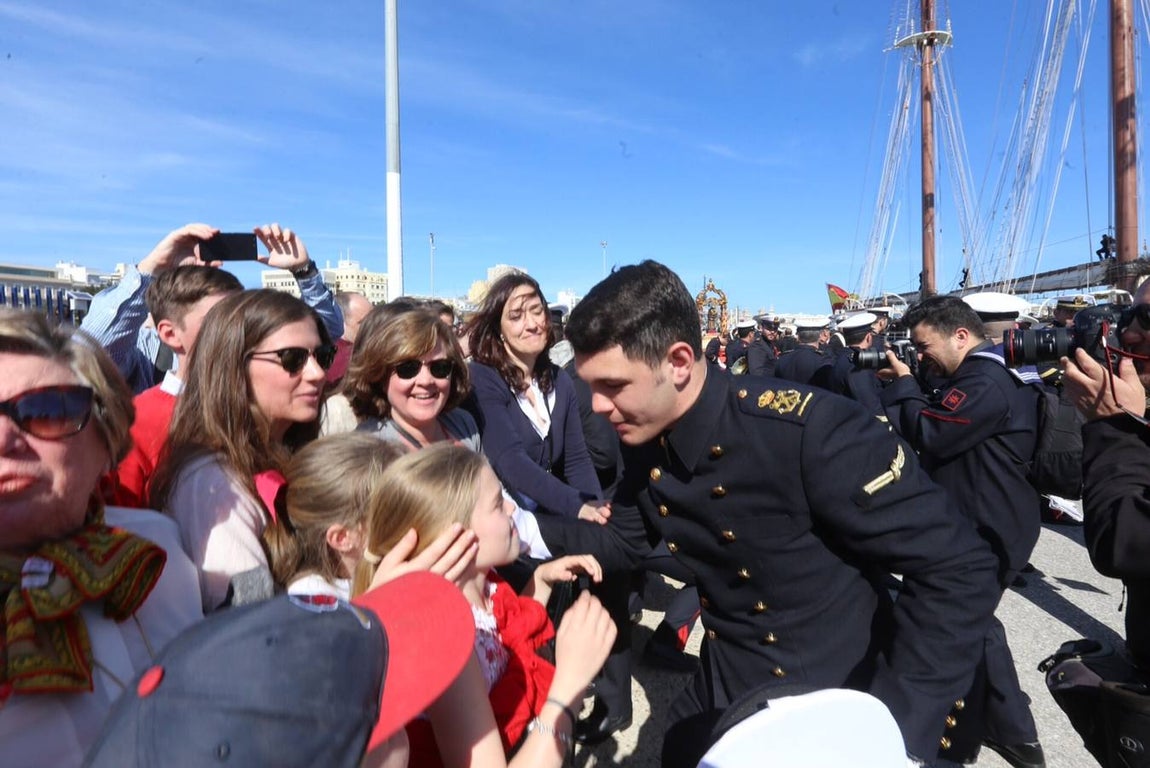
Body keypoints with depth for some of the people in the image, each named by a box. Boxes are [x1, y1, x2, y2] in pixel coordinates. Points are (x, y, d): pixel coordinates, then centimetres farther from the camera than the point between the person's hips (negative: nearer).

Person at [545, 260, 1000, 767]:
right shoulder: (644, 443, -10)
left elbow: (960, 569, -25)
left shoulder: (807, 429, -31)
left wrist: (892, 727, -26)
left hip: (836, 704, -6)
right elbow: (624, 540, 6)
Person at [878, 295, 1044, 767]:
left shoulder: (986, 383, -23)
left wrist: (902, 386, -13)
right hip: (982, 527, 11)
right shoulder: (980, 377, 12)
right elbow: (937, 425, 14)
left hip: (982, 536, -11)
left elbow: (929, 435, -25)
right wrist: (901, 389, 0)